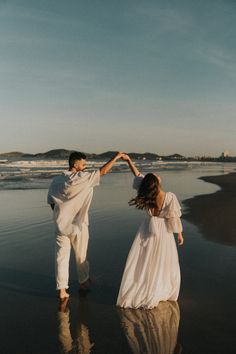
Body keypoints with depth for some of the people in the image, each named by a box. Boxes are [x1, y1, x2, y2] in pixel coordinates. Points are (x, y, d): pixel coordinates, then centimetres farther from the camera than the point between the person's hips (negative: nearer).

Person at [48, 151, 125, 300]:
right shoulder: (82, 178, -16)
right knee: (81, 256, 17)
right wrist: (116, 157, -1)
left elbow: (51, 203, 6)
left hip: (61, 225, 3)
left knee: (62, 256, 7)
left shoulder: (56, 180, -1)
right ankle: (83, 282, 36)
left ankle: (62, 290, 8)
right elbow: (103, 171, -12)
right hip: (78, 226, -3)